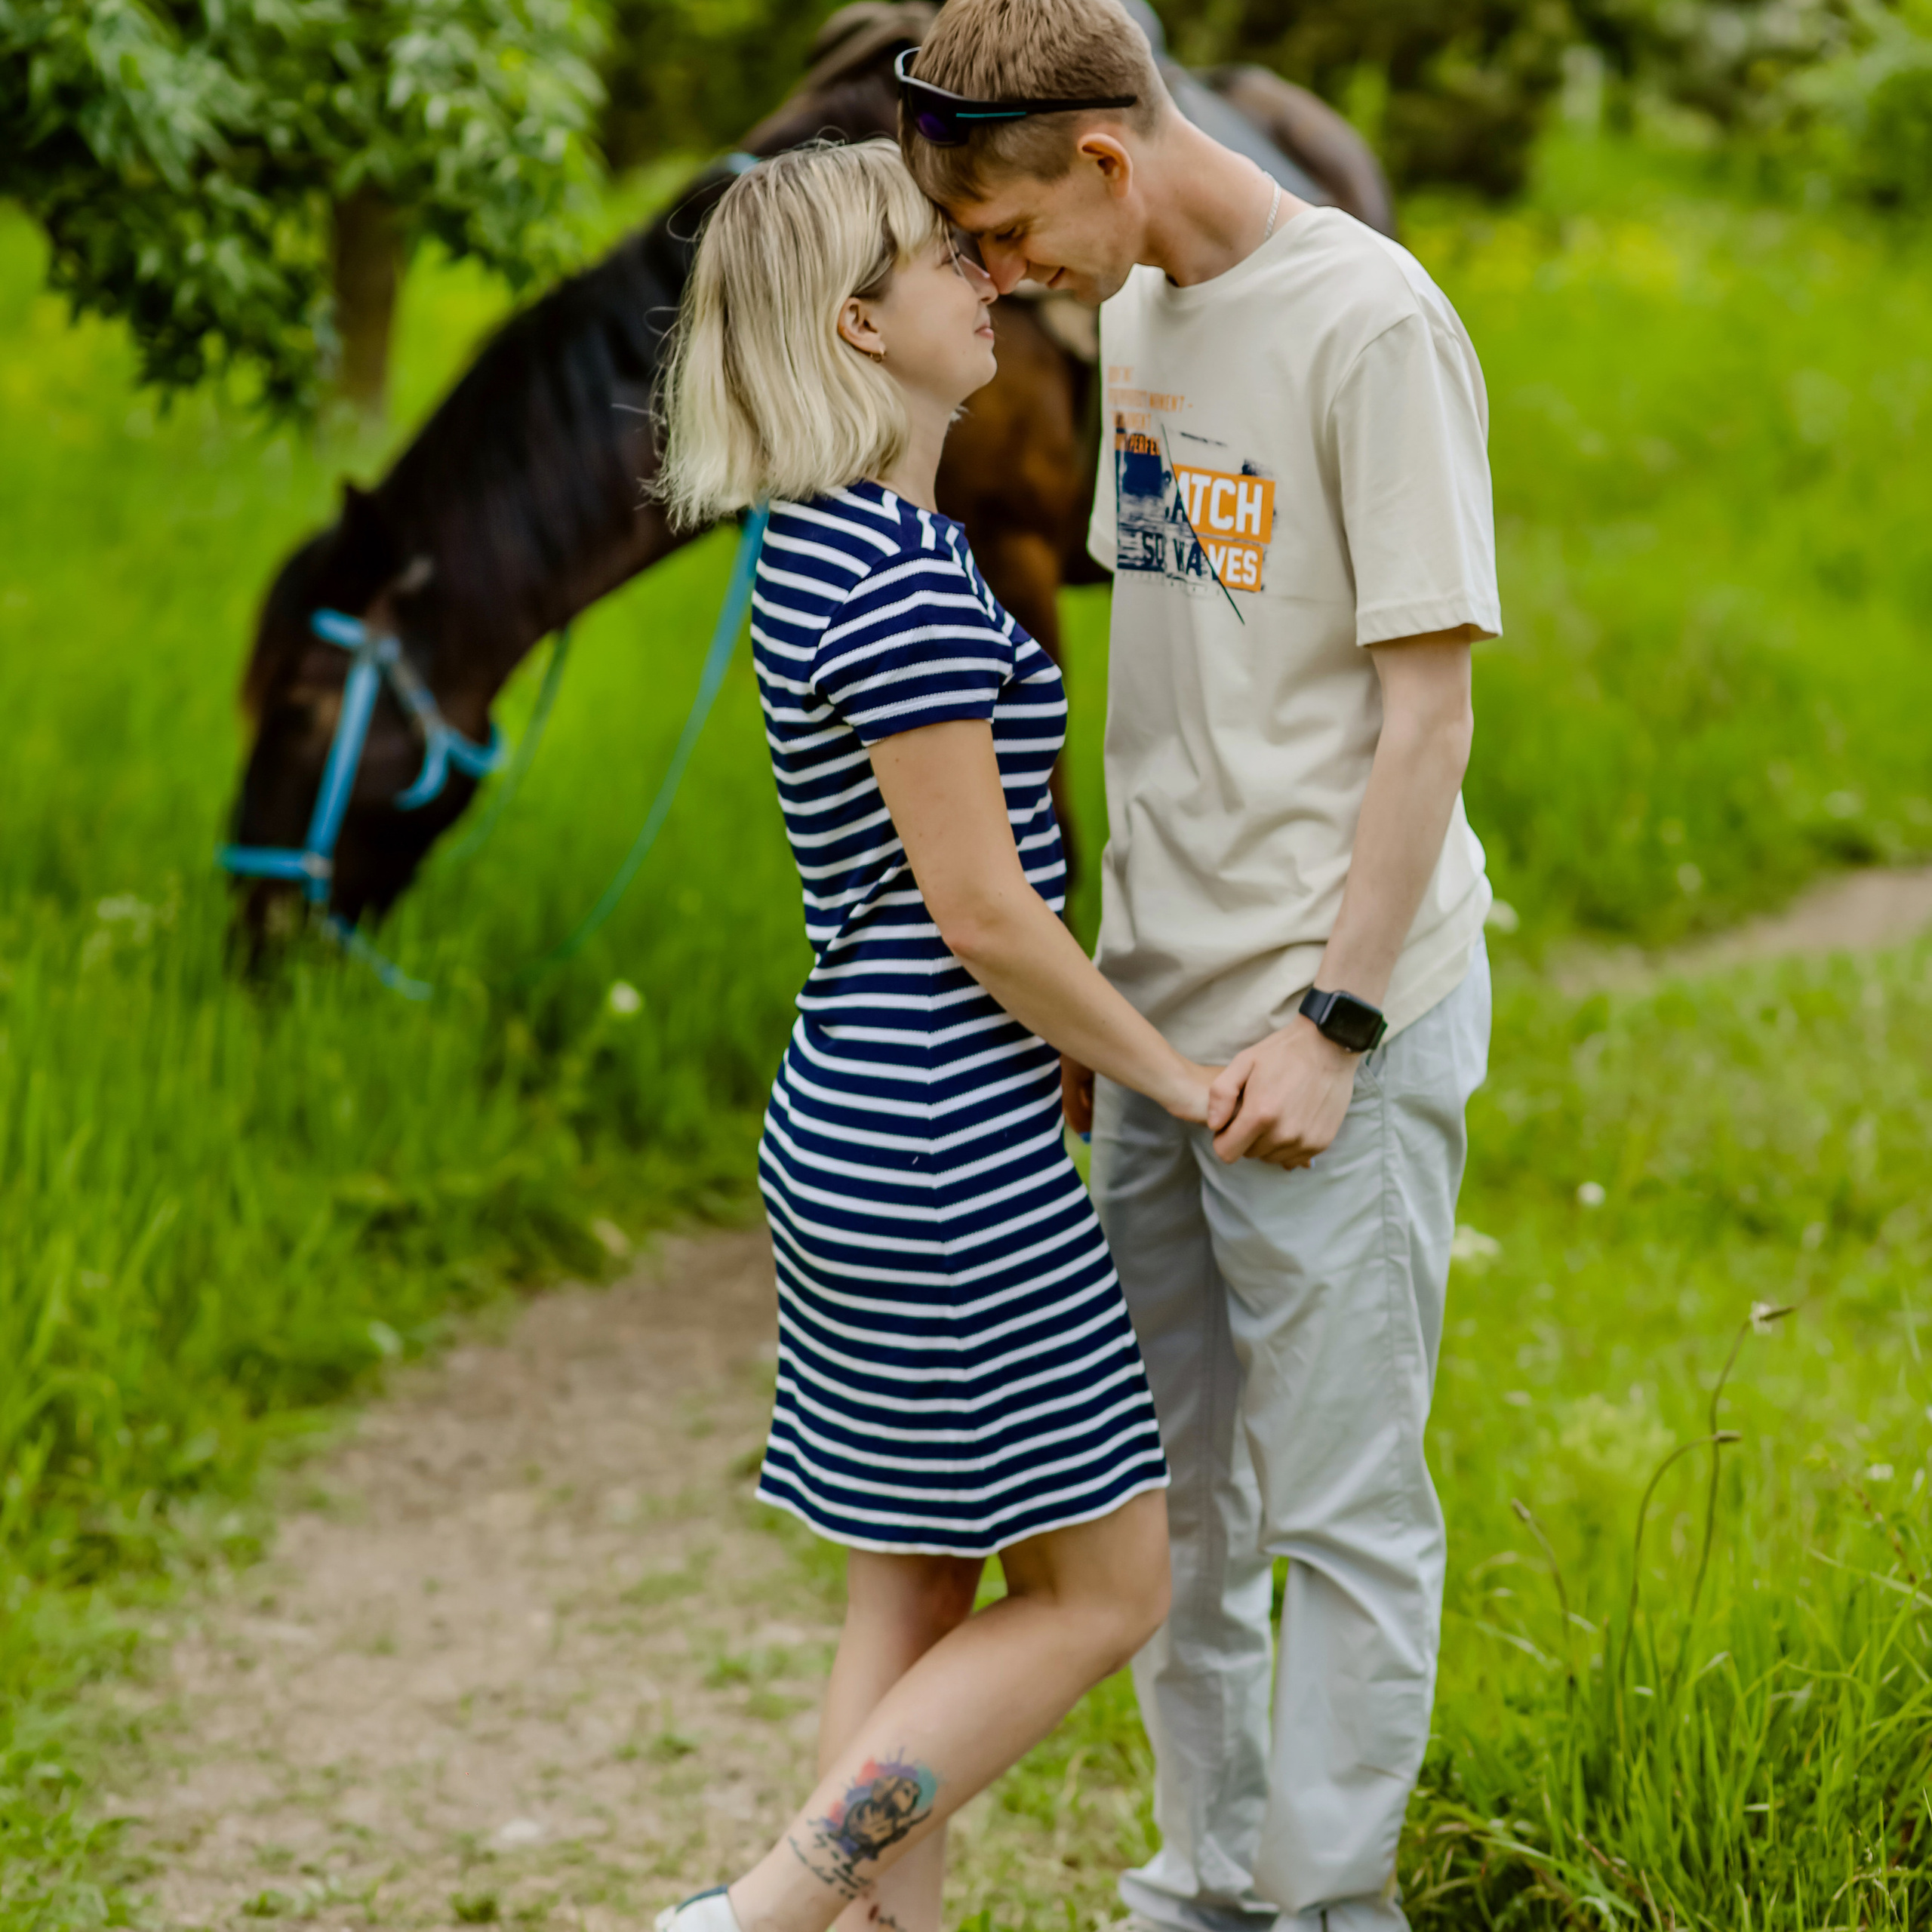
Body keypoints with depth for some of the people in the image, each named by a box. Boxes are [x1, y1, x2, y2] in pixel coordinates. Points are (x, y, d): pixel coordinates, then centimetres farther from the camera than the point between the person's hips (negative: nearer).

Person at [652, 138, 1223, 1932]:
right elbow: (978, 913, -18)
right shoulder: (906, 576, -19)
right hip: (945, 1150, -10)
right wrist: (1172, 1076, -6)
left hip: (858, 1129, 10)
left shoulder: (825, 544, 11)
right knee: (1101, 1590, 1)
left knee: (914, 1596, 14)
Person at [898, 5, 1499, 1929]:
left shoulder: (1370, 325, -13)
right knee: (1171, 1492, 14)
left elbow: (1426, 704, -14)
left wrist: (1334, 1019, -17)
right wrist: (1108, 980, 15)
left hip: (1337, 1038, -8)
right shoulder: (1140, 321, 11)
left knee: (1341, 1507, -1)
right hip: (1165, 1022, 8)